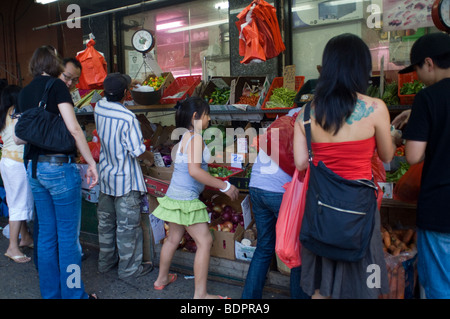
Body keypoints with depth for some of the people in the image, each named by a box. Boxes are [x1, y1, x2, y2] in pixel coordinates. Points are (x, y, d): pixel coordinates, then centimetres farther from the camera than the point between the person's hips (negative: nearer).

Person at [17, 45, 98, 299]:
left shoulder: (24, 93, 14)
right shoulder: (56, 85, -7)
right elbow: (74, 128, -15)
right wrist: (91, 163, -11)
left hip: (34, 168, 7)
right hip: (59, 166, -7)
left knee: (46, 234, 14)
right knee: (68, 235, 1)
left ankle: (50, 293, 25)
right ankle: (73, 294, 11)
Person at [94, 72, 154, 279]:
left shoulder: (98, 108, -4)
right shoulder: (128, 118, -24)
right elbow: (138, 152, -20)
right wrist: (149, 157, 1)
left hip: (105, 176, 7)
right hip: (126, 180, -7)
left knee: (106, 221, 18)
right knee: (127, 225, 5)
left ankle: (105, 262, 34)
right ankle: (129, 268, 17)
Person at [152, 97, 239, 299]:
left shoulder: (184, 136, 12)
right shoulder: (195, 137, -16)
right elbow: (194, 171, -26)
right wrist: (224, 186, -21)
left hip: (175, 195, 10)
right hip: (186, 199, -10)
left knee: (174, 238, 21)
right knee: (204, 242, -4)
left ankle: (161, 279, 37)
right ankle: (200, 294, 2)